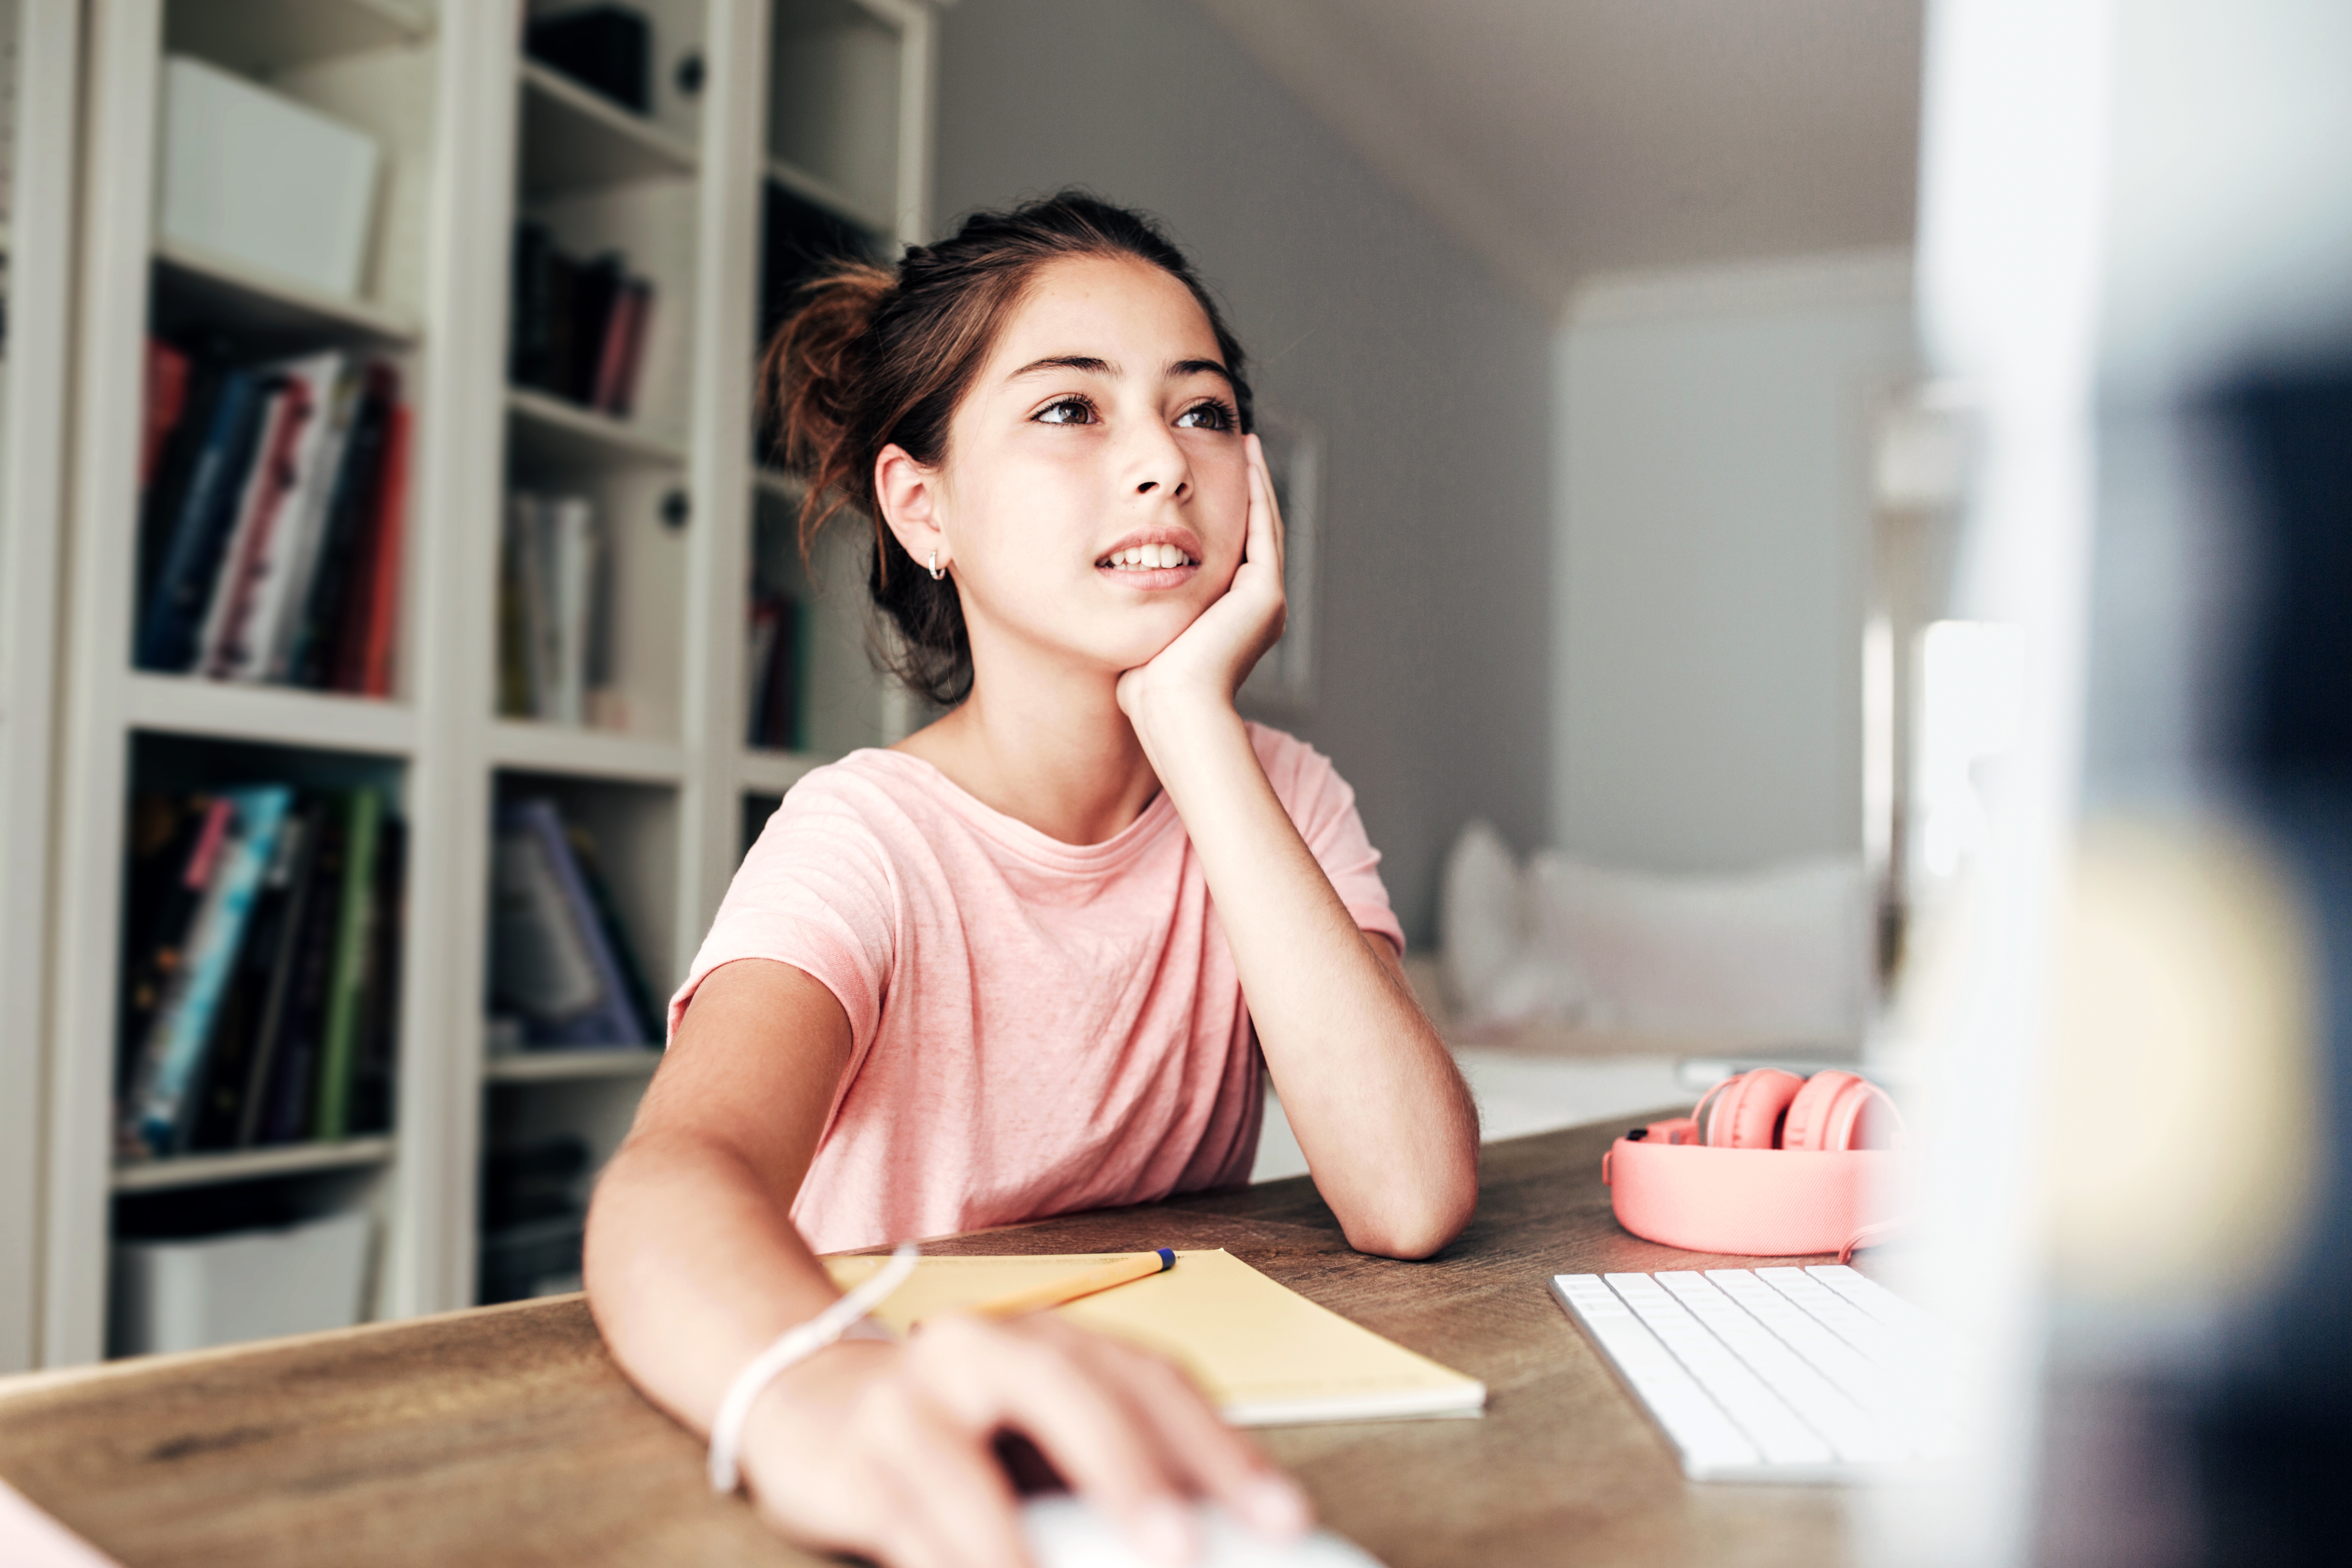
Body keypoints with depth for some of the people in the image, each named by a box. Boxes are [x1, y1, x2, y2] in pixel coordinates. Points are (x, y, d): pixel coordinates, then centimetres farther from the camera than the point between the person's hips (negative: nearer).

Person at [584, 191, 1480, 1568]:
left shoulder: (1281, 801, -1)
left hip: (1167, 1455, 3)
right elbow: (676, 1180, -31)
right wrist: (821, 1388, -54)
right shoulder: (872, 840, -11)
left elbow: (1414, 1198, -17)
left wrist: (1195, 723, -19)